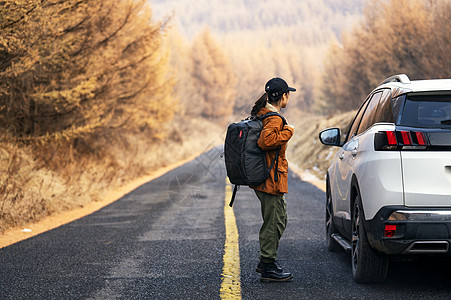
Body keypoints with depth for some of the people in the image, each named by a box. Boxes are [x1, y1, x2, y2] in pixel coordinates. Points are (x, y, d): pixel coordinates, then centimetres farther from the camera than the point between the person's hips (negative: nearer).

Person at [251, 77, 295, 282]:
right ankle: (268, 268, 2)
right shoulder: (274, 119, -17)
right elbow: (266, 141, -32)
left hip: (261, 178, 10)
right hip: (271, 179, -10)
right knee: (274, 223, -3)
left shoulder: (260, 115, 12)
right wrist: (288, 132, -21)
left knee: (279, 219, 19)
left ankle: (265, 261, 25)